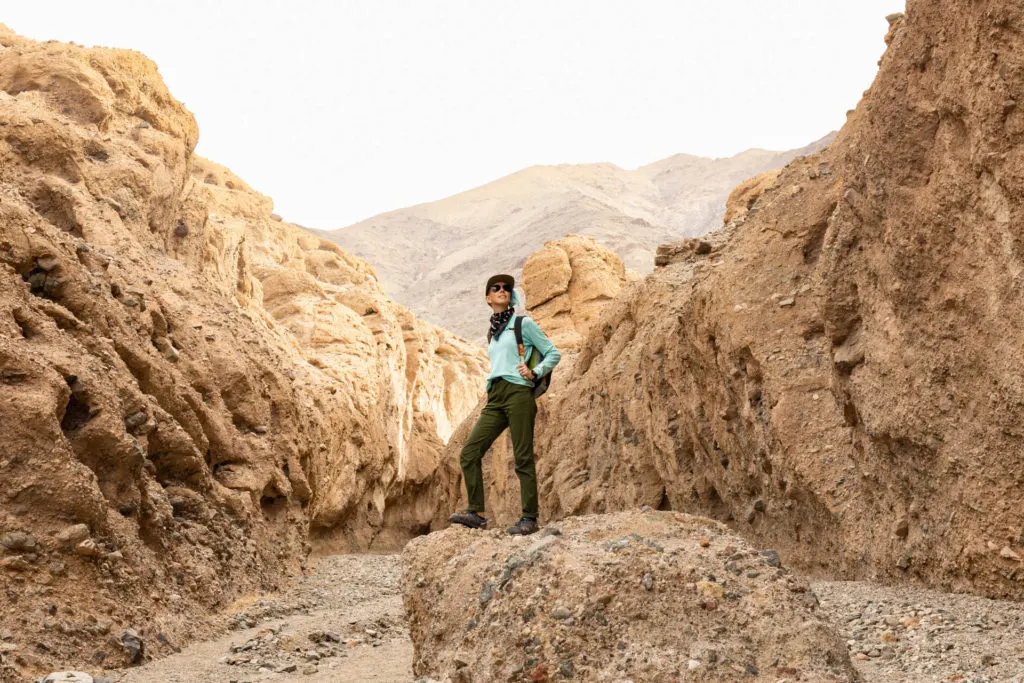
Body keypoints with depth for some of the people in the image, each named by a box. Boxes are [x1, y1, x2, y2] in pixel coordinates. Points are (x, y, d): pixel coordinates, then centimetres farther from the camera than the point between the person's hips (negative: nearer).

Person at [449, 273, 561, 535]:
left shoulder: (523, 324, 5)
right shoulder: (492, 332, 23)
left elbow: (553, 354, 5)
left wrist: (535, 373, -11)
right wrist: (489, 391, 16)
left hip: (518, 393, -6)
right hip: (494, 398, 6)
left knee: (523, 458, -7)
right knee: (470, 452, -6)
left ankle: (529, 518, -1)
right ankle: (476, 513, -3)